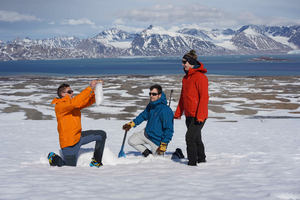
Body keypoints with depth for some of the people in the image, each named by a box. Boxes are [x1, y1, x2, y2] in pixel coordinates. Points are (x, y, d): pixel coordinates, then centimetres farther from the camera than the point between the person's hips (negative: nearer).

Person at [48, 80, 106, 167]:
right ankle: (53, 158, 24)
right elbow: (74, 102, -34)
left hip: (78, 136, 8)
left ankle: (96, 162, 11)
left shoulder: (74, 104, 9)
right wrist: (90, 88, -36)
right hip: (69, 142, -8)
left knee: (102, 135, 3)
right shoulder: (59, 106, -17)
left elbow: (90, 100, 4)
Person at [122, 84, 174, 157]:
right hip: (147, 134, 8)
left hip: (157, 140, -8)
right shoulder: (151, 105, -3)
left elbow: (169, 129, -25)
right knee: (131, 141, 5)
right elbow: (144, 115, 17)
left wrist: (164, 145, -24)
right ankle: (148, 154, 16)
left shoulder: (165, 110, -28)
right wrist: (132, 124, 10)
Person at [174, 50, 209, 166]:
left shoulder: (200, 77, -14)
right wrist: (178, 113, 17)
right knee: (196, 139, 17)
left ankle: (192, 163, -10)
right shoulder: (186, 78, 14)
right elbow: (183, 97, 20)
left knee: (190, 138, -14)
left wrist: (200, 116, -22)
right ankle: (201, 160, 30)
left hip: (198, 116, -9)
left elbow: (204, 97, -18)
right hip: (189, 115, 9)